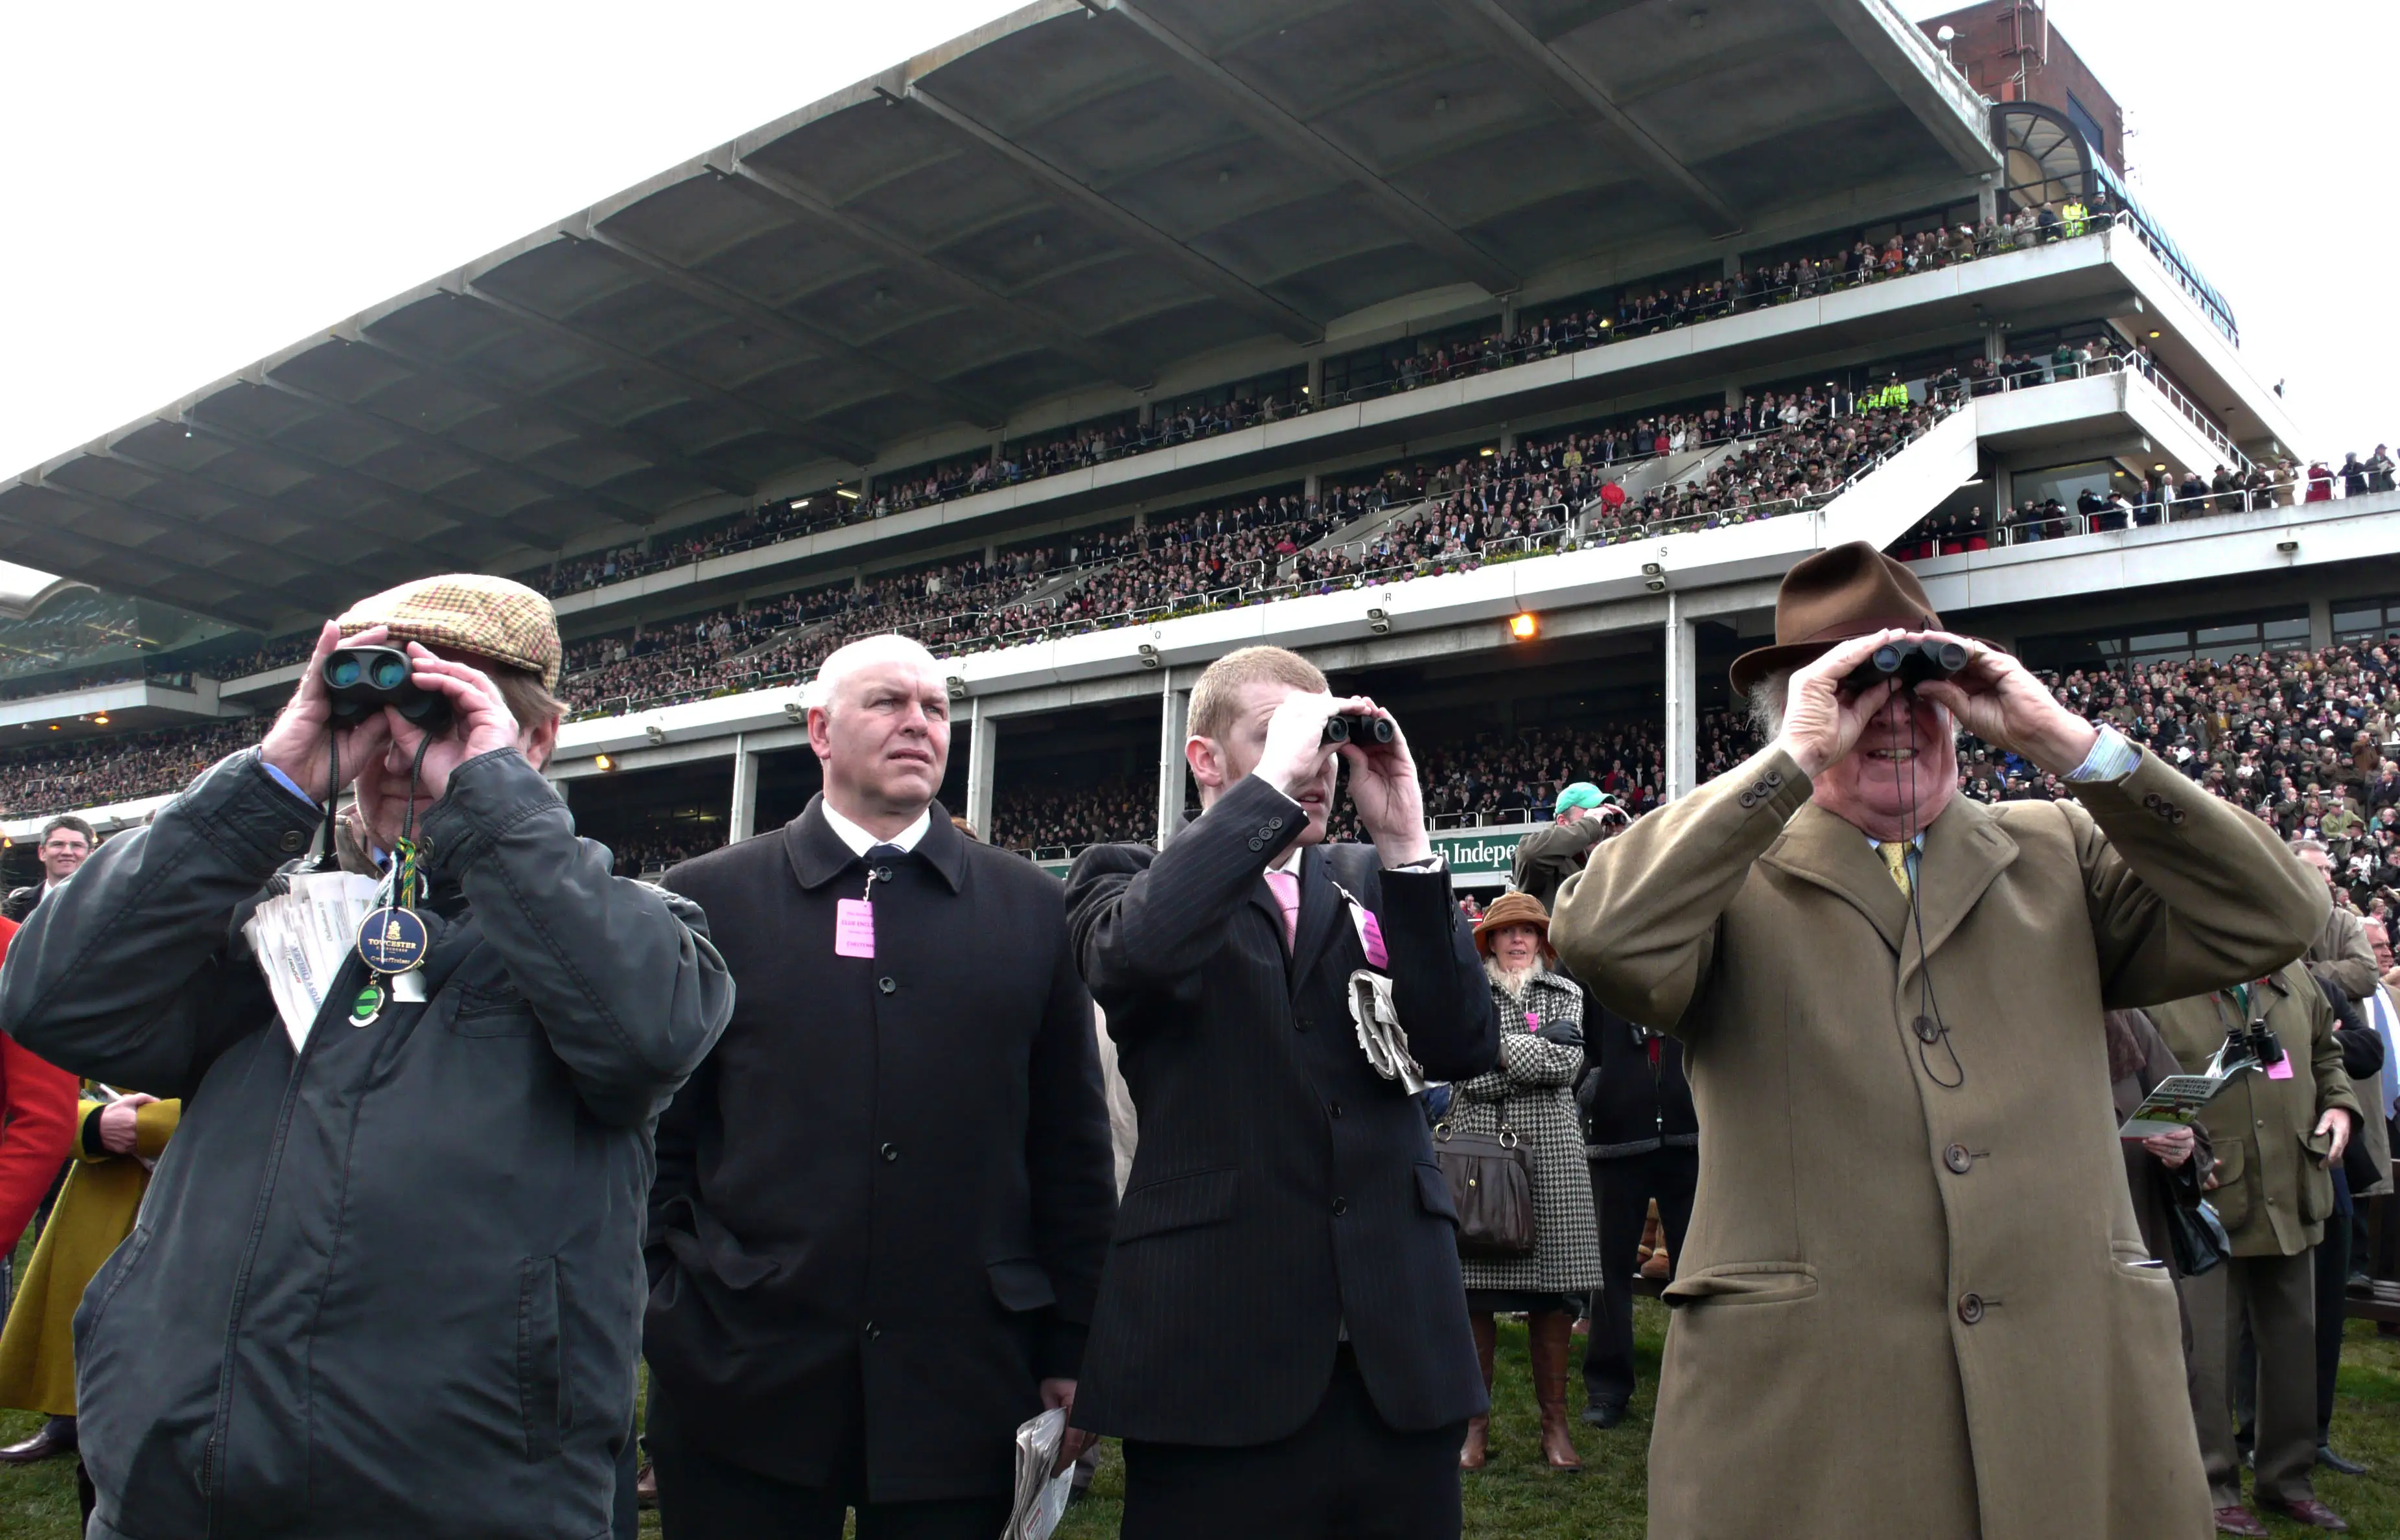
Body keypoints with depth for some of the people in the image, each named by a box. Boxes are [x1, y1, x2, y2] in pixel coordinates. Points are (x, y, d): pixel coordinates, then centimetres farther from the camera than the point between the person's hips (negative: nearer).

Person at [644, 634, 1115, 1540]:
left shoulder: (1030, 908, 5)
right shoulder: (709, 898, 3)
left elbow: (1071, 1150, 6)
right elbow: (661, 1135, 5)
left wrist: (1068, 1352, 5)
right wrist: (672, 1310, 0)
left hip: (961, 1391, 1)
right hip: (740, 1385, -1)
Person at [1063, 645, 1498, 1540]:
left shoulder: (1376, 887, 12)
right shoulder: (1126, 879, 3)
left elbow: (1465, 1049, -1)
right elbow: (1136, 953, -21)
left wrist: (1405, 843, -10)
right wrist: (1274, 781, -16)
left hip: (1398, 1347, 4)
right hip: (1215, 1351, -3)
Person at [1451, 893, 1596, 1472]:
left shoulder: (1565, 994, 14)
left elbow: (1569, 1064, -1)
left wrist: (1499, 1047, -5)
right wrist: (1541, 1051, -7)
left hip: (1550, 1153, 1)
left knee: (1553, 1293, 3)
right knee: (1475, 1292, 0)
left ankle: (1554, 1420, 14)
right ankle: (1475, 1420, 11)